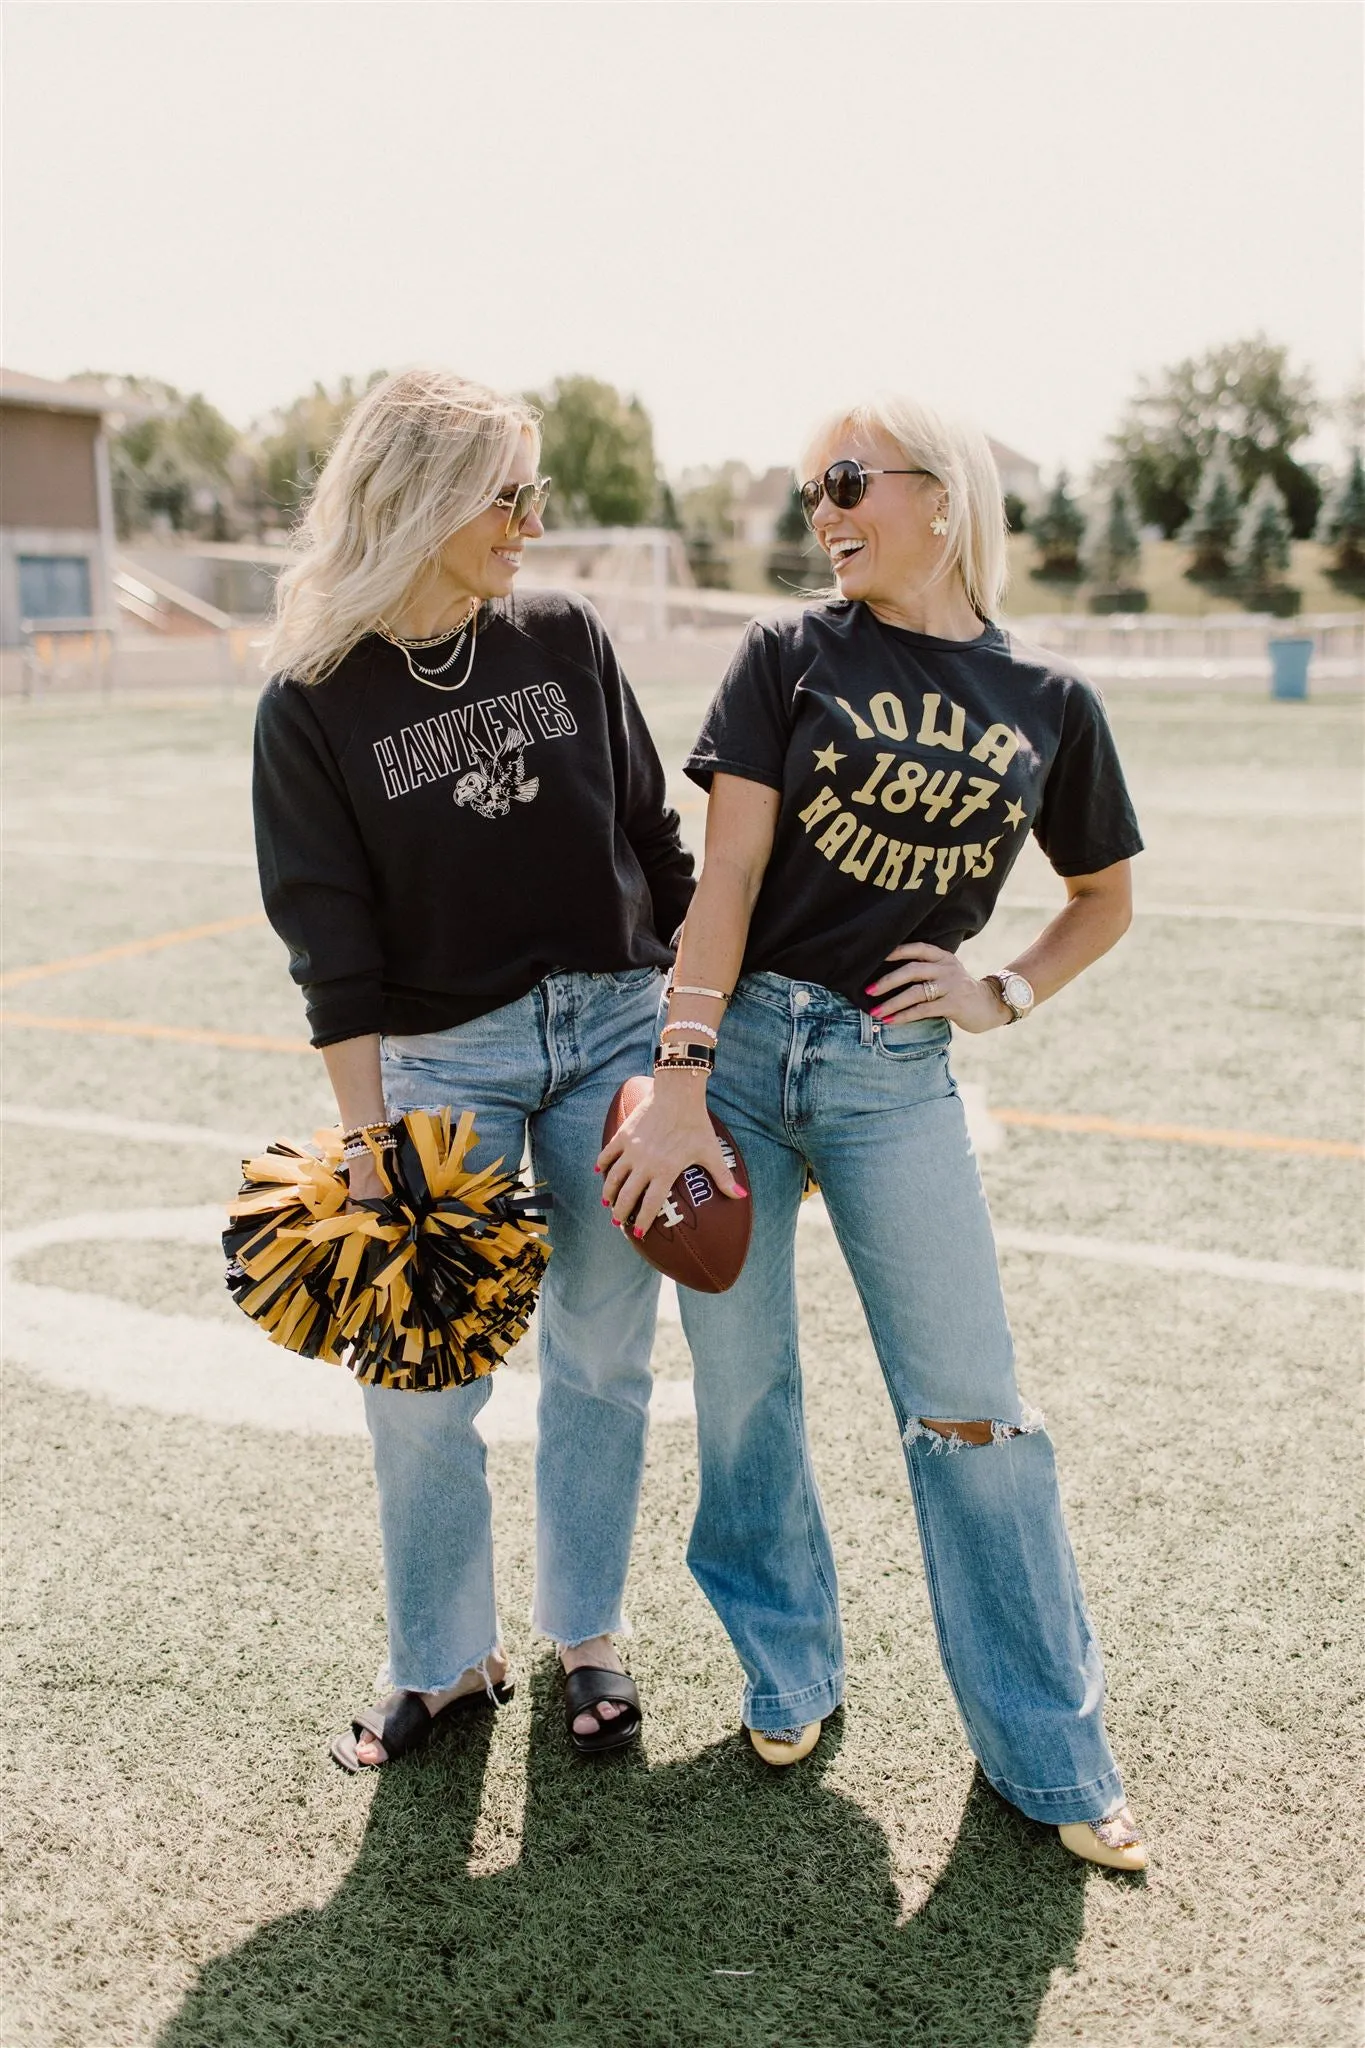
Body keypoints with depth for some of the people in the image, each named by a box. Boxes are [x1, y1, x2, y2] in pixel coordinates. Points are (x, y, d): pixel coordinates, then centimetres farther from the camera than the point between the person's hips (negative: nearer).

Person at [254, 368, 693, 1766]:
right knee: (421, 1381, 2)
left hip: (614, 1025, 2)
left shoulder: (565, 638, 2)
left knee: (602, 1356, 9)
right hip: (441, 1057, -2)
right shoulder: (314, 700, -5)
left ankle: (585, 1636, 28)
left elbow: (651, 834, 9)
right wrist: (365, 1131, -12)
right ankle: (445, 1661, 24)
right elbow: (331, 935, -7)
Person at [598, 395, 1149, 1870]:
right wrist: (679, 1086, -14)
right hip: (735, 1041, 0)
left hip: (895, 1070, 0)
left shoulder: (1047, 701, 5)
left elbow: (1106, 894, 18)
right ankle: (788, 1668, 33)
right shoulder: (790, 657, 1)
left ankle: (1049, 1753, 19)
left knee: (971, 1412, 2)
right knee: (742, 1388, 8)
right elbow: (727, 875, -7)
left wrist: (1002, 995, 2)